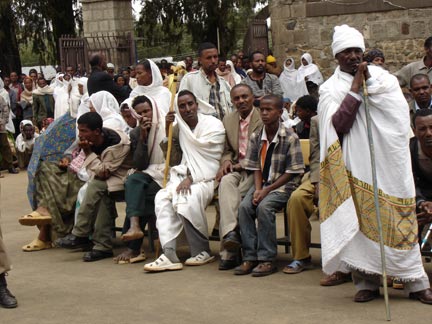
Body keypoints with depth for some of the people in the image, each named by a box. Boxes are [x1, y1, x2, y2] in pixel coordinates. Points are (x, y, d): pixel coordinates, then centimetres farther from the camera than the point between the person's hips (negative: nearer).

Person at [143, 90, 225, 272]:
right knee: (162, 197, -27)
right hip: (183, 176, 5)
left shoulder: (213, 125, 0)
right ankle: (169, 254, -34)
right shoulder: (178, 129, 15)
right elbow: (173, 161, 11)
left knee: (187, 198, -35)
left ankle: (202, 252, -17)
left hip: (206, 178, -5)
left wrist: (191, 178, -19)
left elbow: (210, 158, -8)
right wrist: (167, 131, 1)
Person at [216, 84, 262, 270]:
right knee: (226, 182, -31)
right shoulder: (228, 120, 16)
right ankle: (231, 232, -43)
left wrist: (244, 164, -12)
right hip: (236, 169, 4)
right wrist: (226, 162, -1)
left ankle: (228, 251, -26)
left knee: (235, 193, -29)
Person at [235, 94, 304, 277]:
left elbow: (291, 172, -9)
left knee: (264, 206, -30)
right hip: (262, 184, 5)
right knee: (244, 206, -22)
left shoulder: (290, 138, -9)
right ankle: (249, 257, -18)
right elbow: (256, 168, 8)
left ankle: (267, 259, -22)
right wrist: (258, 189, -11)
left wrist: (267, 190, -15)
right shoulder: (256, 137, 6)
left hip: (283, 185, -5)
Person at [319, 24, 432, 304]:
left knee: (399, 219, -1)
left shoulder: (382, 76, 11)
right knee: (360, 220, -3)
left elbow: (399, 109, -6)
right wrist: (356, 87, -10)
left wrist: (369, 80, -11)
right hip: (355, 166, -1)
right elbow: (338, 125, -12)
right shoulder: (330, 89, 4)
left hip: (387, 160, 1)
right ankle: (367, 281, 6)